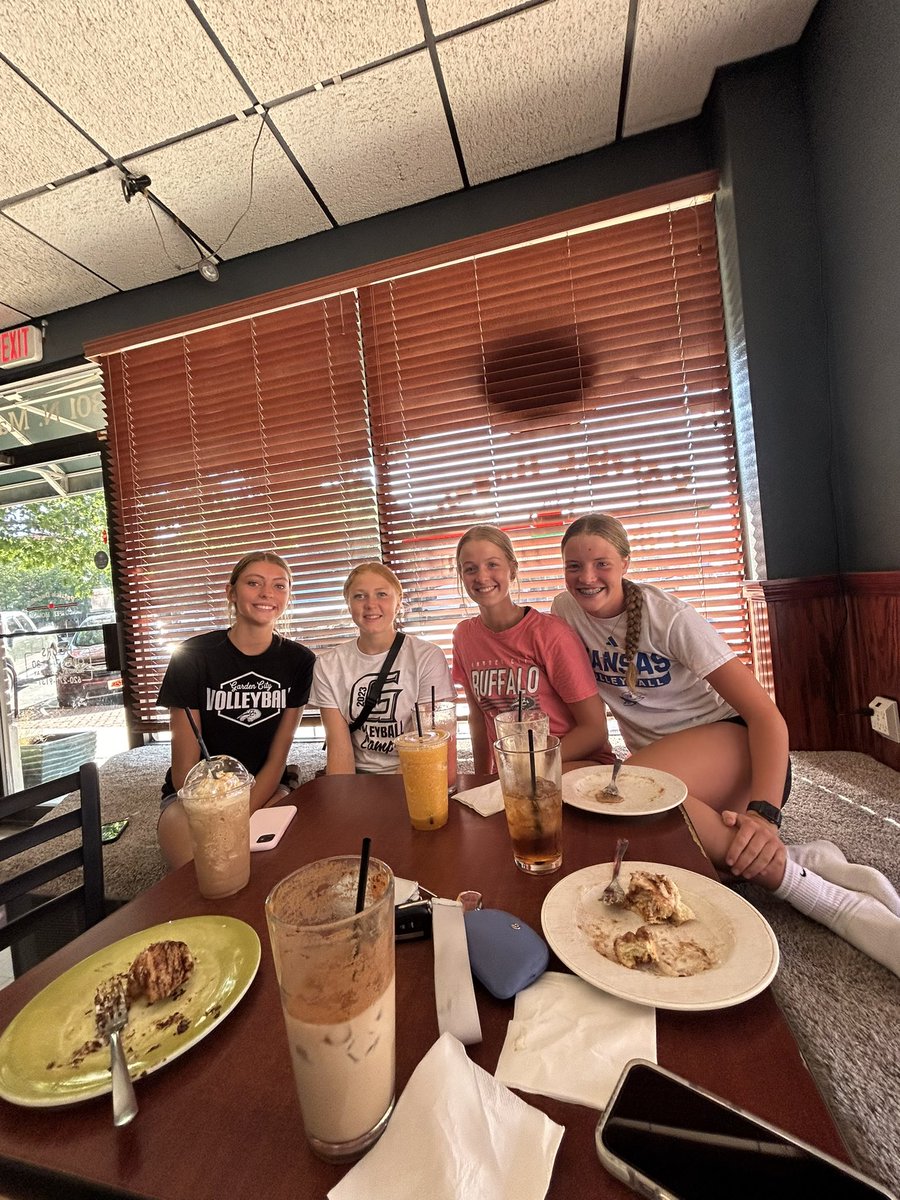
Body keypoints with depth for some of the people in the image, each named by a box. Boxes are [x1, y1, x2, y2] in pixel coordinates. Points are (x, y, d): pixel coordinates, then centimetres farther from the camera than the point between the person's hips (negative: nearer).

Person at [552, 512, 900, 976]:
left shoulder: (669, 616, -17)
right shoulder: (567, 610, -4)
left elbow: (766, 714, -19)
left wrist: (764, 812, -32)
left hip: (725, 736, -5)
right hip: (659, 757, 5)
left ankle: (786, 872, -18)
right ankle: (801, 862, -10)